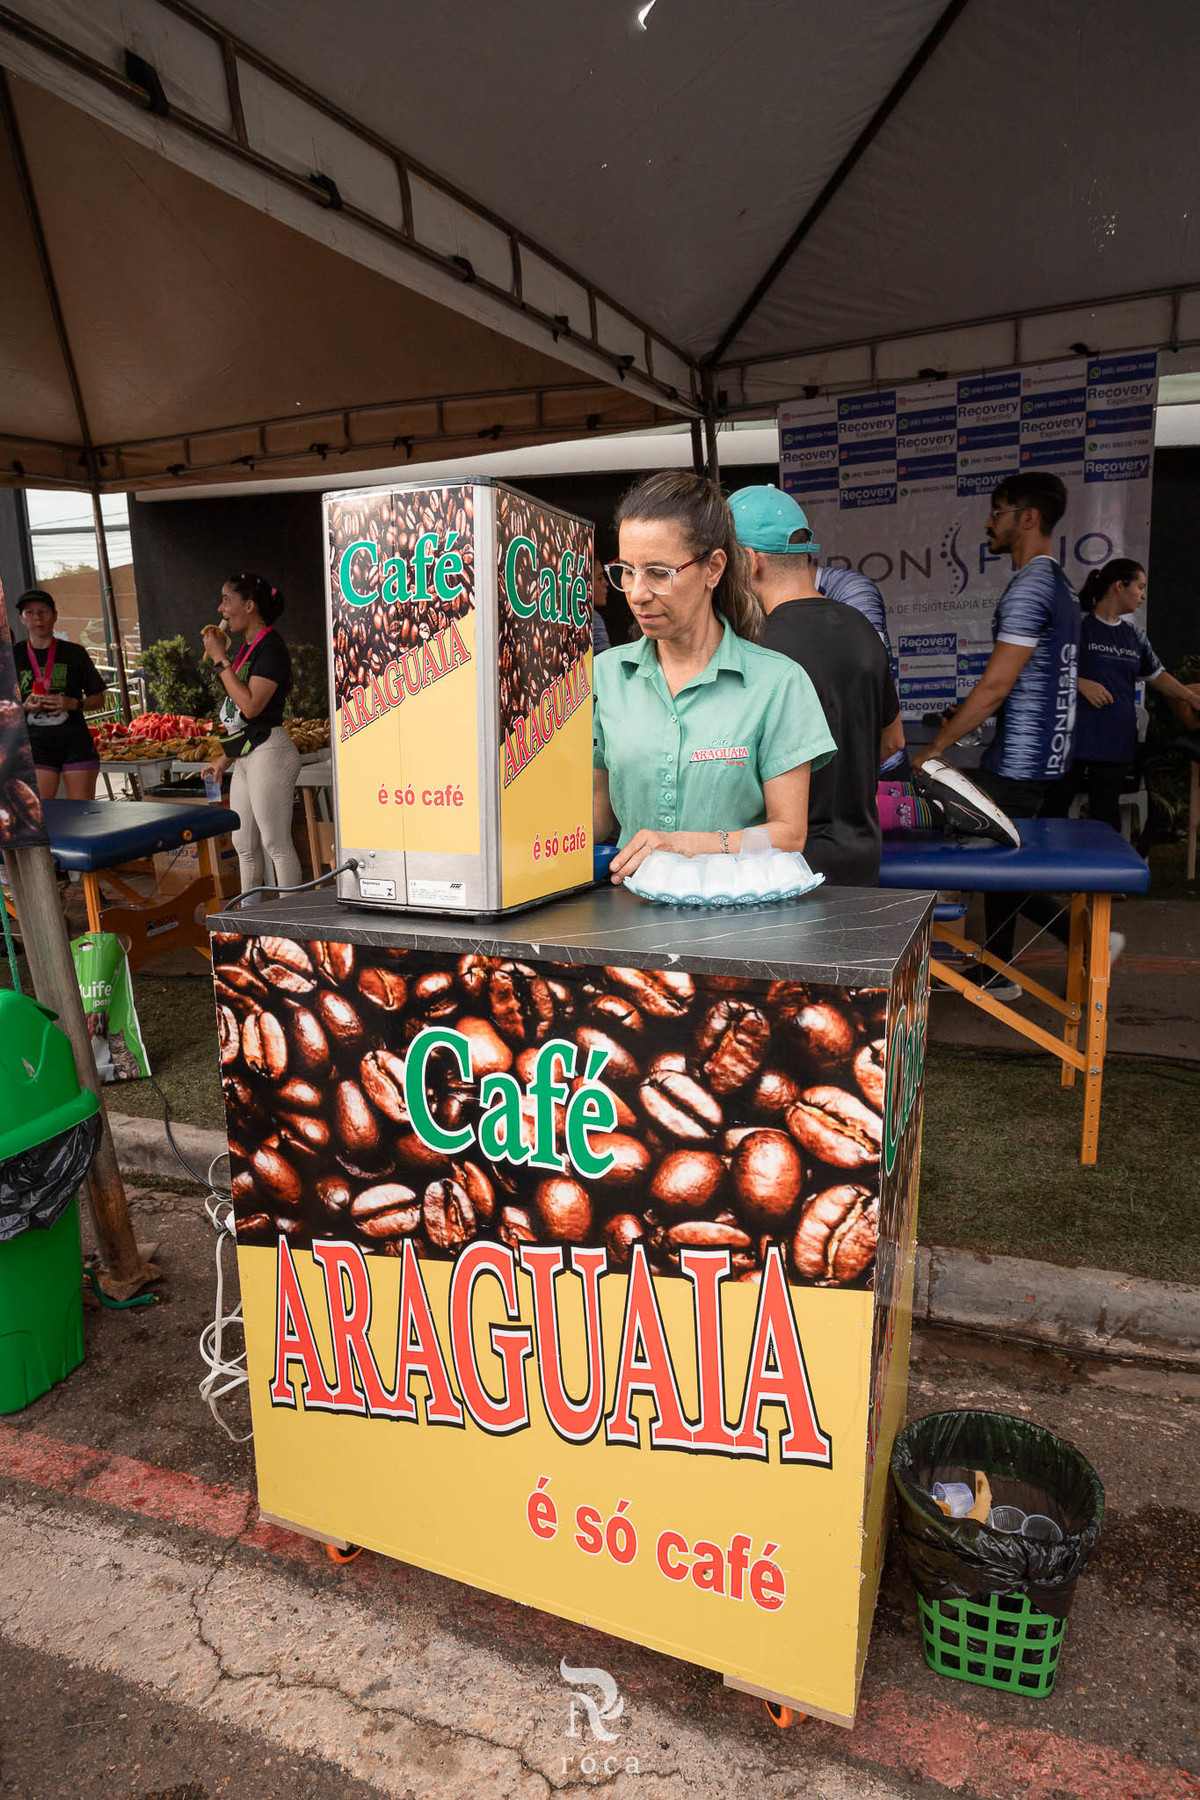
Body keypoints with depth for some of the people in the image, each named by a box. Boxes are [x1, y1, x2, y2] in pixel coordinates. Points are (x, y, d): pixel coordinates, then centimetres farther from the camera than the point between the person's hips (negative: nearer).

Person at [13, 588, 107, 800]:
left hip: (75, 742, 0)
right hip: (35, 743, 0)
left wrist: (73, 703, -8)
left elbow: (98, 698, 11)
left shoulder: (74, 653, 7)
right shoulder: (13, 655, 9)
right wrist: (25, 706, -8)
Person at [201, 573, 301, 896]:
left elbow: (251, 705, -23)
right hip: (245, 757, 10)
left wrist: (220, 660, -16)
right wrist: (225, 758, 20)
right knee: (244, 846, 15)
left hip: (269, 752, -10)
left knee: (277, 845, -5)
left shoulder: (270, 646, -13)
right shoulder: (247, 647, 15)